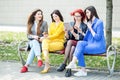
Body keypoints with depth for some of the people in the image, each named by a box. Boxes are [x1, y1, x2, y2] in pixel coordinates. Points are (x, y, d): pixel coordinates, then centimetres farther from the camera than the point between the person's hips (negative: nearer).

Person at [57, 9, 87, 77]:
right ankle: (69, 69, -38)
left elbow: (81, 38, -7)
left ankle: (64, 64, -31)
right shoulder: (71, 24, 15)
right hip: (70, 45, 2)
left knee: (70, 42, -35)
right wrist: (66, 32, -10)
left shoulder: (84, 26, 4)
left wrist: (73, 33, -20)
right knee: (71, 49, -35)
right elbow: (68, 37, 11)